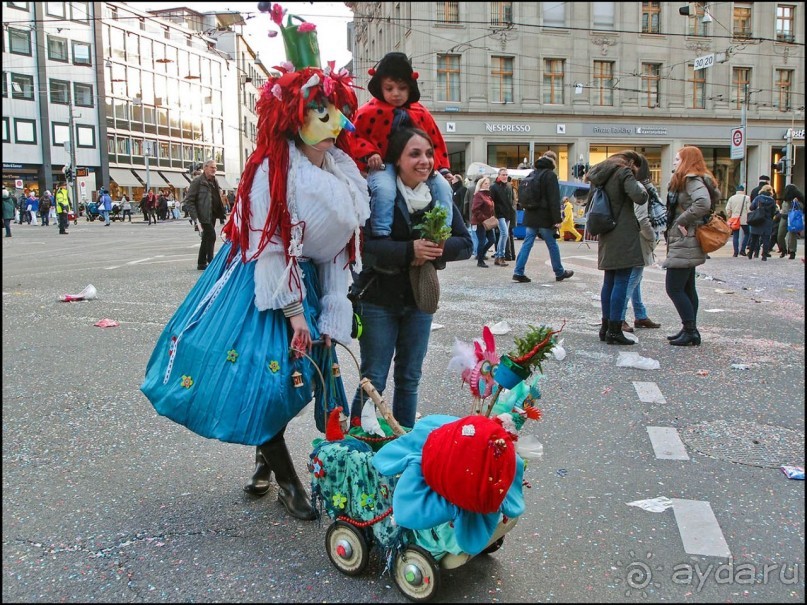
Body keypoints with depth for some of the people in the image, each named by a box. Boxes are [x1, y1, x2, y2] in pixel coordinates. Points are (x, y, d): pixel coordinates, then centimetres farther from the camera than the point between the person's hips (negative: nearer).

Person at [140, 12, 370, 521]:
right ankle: (287, 481, 12)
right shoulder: (275, 168, -19)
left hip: (308, 281, 6)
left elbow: (344, 247, 2)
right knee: (261, 376, -5)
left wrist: (330, 315, -1)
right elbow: (270, 247, -19)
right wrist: (293, 312, -20)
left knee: (292, 377, 10)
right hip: (262, 283, -6)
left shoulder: (346, 173, 0)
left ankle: (266, 461, 33)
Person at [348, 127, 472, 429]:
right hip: (378, 299, -5)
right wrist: (410, 250, -32)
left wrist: (437, 248, -20)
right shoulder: (379, 194, -13)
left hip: (420, 300, 5)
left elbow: (465, 243, 0)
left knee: (409, 378, 15)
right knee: (374, 379, 1)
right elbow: (365, 247, -23)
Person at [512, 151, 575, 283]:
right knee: (552, 245, 6)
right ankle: (560, 273, 18)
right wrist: (557, 219, -16)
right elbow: (554, 199, -16)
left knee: (527, 244, 4)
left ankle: (518, 272, -4)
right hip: (544, 218, -6)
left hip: (530, 217, 6)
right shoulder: (550, 175, -10)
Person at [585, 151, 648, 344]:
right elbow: (639, 197, -19)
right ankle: (614, 331, -6)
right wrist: (641, 186, 0)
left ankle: (606, 326, 18)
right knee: (621, 282, -6)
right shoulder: (624, 172, -7)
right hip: (623, 236, -8)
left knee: (609, 281, 13)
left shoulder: (599, 174, 17)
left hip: (607, 237, 8)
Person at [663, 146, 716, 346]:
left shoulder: (692, 180, -14)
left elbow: (703, 203, -31)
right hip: (686, 243, 11)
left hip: (685, 242, -11)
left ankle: (690, 331, -4)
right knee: (687, 288, 13)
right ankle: (689, 329, 20)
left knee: (674, 288, -9)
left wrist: (682, 220, -21)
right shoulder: (685, 181, 17)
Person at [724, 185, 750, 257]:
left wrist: (729, 217, 14)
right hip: (744, 219, -2)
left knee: (735, 236, 5)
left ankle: (735, 252, 2)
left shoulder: (731, 198, 4)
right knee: (746, 234, 12)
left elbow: (727, 209, 2)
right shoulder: (747, 198, -3)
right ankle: (742, 250, 1)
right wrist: (749, 218, 5)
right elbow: (749, 209, -5)